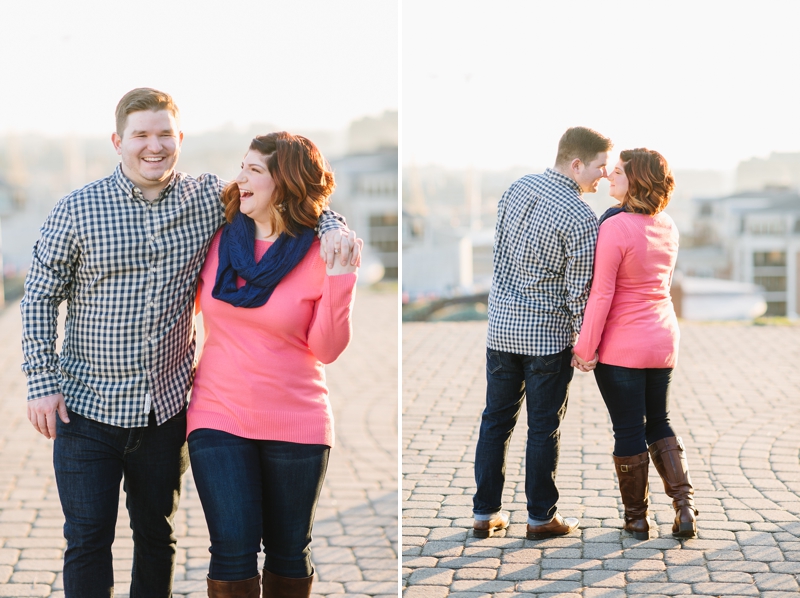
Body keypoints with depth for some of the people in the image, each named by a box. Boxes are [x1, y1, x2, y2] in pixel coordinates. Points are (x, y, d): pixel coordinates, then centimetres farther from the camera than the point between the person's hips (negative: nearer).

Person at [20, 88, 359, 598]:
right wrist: (42, 382, -7)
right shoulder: (77, 210, -8)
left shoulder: (209, 200, -2)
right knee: (88, 540, 2)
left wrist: (332, 226, -8)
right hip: (88, 407, -2)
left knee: (158, 536, 16)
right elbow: (40, 297, -1)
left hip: (167, 408, 3)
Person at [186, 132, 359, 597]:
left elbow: (327, 349, -12)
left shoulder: (319, 256, -7)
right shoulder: (220, 240, 2)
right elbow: (201, 305, 21)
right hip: (219, 417, 1)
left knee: (289, 553, 10)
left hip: (295, 424, -1)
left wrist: (339, 278, -20)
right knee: (234, 552, -7)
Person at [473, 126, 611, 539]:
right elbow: (578, 290, -15)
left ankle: (486, 512, 18)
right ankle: (541, 516, 15)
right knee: (544, 426, 6)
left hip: (501, 324, 6)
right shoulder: (580, 219, -19)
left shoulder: (517, 189, 1)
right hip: (548, 333, -6)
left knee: (496, 419, 13)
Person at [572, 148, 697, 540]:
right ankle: (684, 507, 8)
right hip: (663, 340, 7)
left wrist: (585, 347, -12)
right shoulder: (668, 227, 4)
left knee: (628, 431, 5)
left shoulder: (615, 227, -20)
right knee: (659, 423, 19)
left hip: (622, 346, -7)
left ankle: (636, 518, 15)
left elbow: (602, 293, -19)